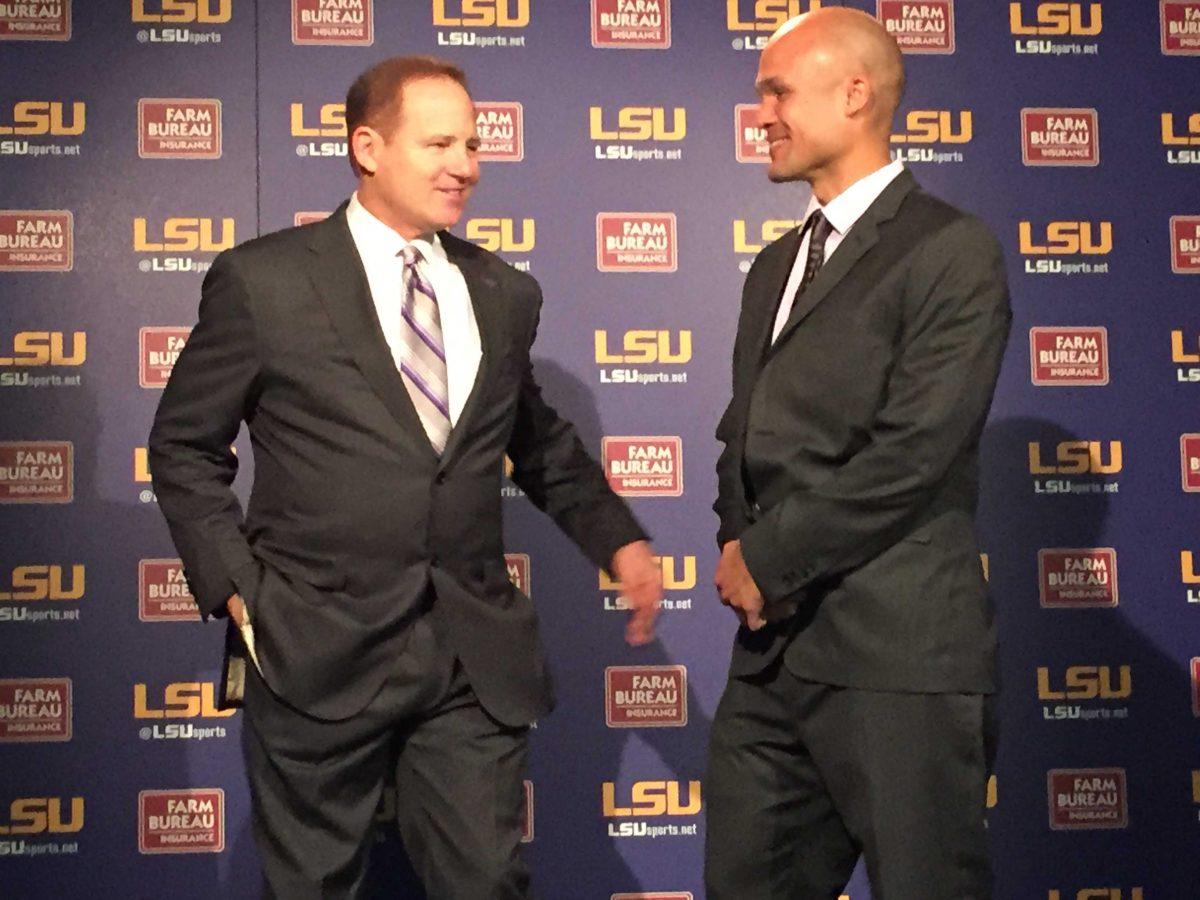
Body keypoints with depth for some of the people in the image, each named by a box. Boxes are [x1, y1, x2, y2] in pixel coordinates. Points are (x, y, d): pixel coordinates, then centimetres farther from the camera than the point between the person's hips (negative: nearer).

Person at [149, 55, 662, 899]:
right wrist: (235, 586, -7)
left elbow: (541, 443, 21)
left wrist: (617, 538, 8)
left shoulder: (505, 294, 10)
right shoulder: (262, 282, -3)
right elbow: (184, 447, 2)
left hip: (478, 657, 3)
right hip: (319, 653, -3)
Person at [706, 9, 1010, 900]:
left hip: (896, 654, -8)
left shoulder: (952, 250, -7)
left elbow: (913, 454, -16)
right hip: (775, 645, 8)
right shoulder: (777, 265, 19)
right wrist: (739, 544, 1)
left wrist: (770, 560, -9)